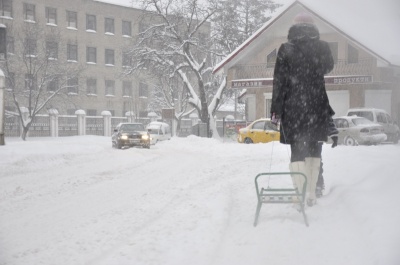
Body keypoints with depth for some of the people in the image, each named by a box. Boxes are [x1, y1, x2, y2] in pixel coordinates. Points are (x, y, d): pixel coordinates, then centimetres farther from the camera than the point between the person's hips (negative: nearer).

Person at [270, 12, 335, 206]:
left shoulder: (285, 49, -3)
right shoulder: (322, 47, 0)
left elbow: (279, 82, -5)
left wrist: (276, 109, 0)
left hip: (292, 107, -1)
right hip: (317, 106, 1)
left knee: (297, 150, 5)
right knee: (314, 150, 12)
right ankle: (311, 194, 14)